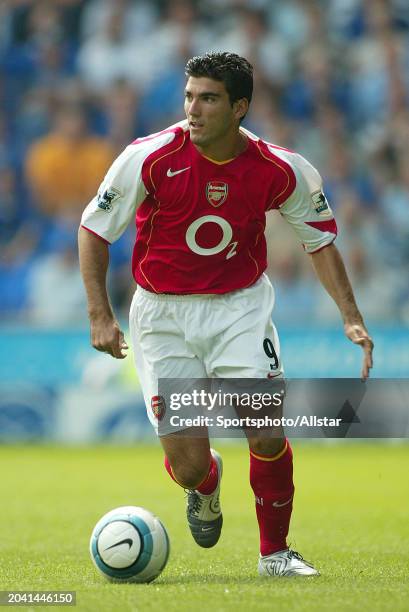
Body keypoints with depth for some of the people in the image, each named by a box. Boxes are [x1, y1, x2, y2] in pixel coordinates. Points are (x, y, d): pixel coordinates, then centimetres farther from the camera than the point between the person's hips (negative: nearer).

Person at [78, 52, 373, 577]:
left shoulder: (279, 170, -13)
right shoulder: (150, 157, -18)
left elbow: (320, 239, 5)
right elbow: (94, 228, -5)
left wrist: (350, 317, -3)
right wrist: (100, 315, -13)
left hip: (241, 307, 1)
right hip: (162, 314, -1)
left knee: (266, 434, -18)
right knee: (188, 466, -5)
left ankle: (274, 552, 7)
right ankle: (206, 484, 35)